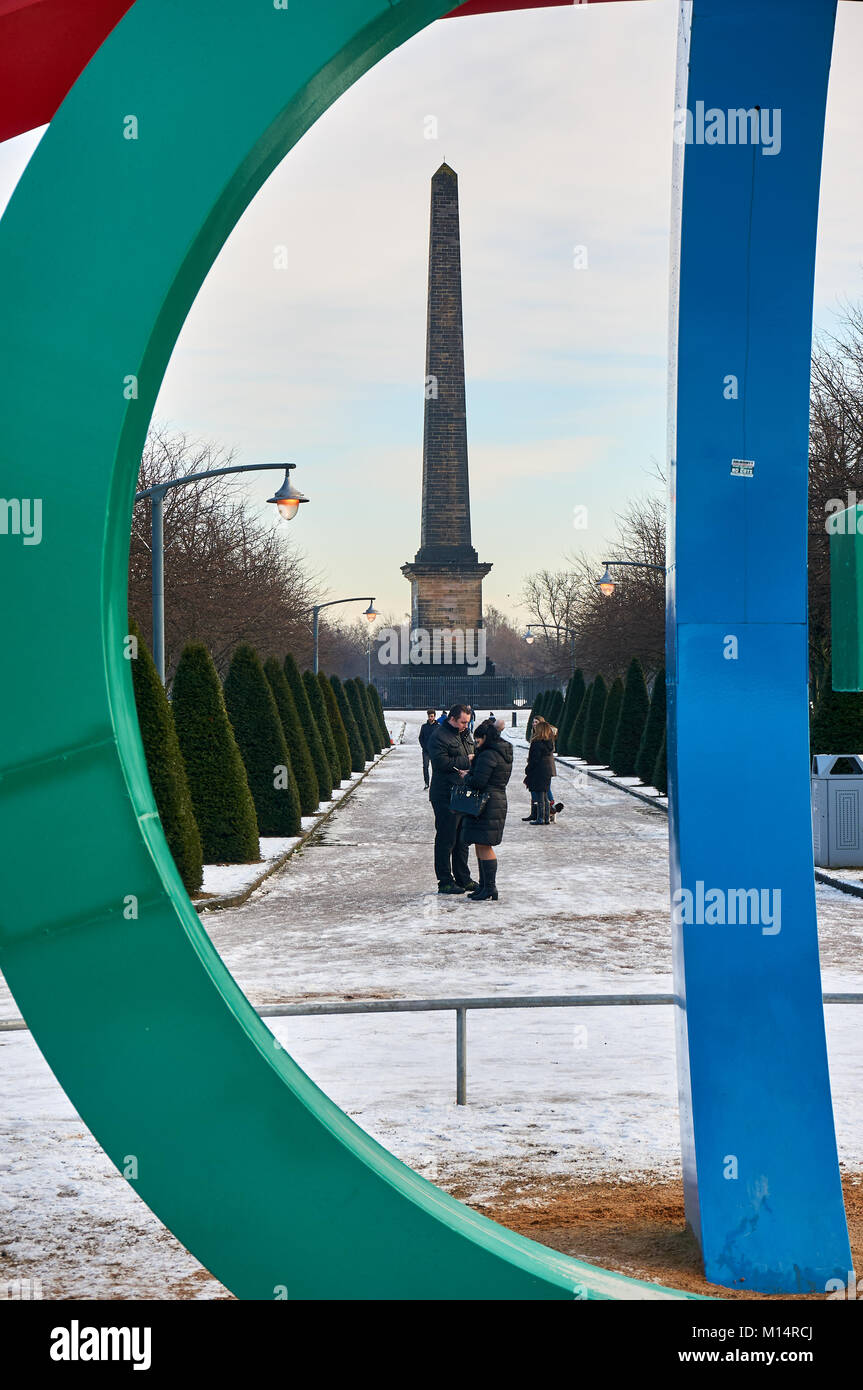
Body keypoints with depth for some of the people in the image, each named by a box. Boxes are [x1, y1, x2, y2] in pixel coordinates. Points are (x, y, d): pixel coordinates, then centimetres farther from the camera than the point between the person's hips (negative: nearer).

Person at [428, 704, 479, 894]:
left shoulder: (465, 735, 16)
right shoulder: (439, 736, -12)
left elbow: (474, 755, 26)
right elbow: (441, 762, -22)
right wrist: (466, 761, -16)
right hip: (445, 797, -9)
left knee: (462, 839, 15)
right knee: (446, 839, -4)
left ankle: (463, 878, 24)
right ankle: (445, 882, 1)